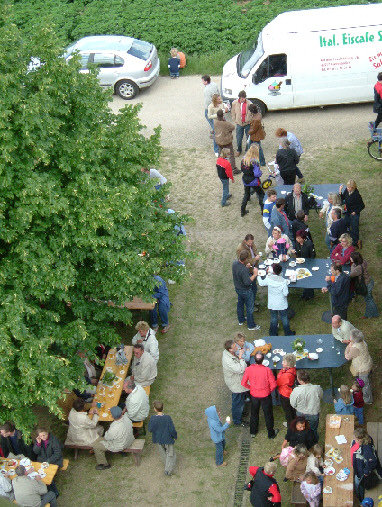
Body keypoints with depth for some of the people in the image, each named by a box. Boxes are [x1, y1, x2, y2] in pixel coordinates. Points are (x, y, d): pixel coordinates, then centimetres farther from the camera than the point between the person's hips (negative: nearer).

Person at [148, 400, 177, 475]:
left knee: (163, 453, 28)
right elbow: (172, 430, -19)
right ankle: (168, 470, 10)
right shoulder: (167, 418, -26)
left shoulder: (153, 418, -23)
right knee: (170, 454, 16)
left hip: (158, 439, 3)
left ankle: (167, 465, 45)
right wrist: (175, 436, 1)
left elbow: (150, 429, -9)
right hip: (168, 439, -2)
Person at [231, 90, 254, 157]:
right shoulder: (234, 103, -5)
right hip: (239, 123, 2)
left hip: (247, 124, -2)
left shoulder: (249, 104, -15)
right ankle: (239, 150, 29)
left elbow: (253, 113, -5)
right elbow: (233, 112, 11)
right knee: (238, 138, 9)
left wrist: (250, 120, -9)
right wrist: (235, 120, 5)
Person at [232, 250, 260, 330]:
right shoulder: (244, 270, -39)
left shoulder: (234, 263, -14)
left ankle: (241, 320, 49)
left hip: (237, 288, 8)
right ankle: (251, 325, 28)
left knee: (240, 304, 29)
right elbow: (247, 282, -33)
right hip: (245, 291, -8)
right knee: (249, 308, 12)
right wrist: (255, 274, -27)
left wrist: (246, 267, -3)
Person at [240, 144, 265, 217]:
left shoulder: (244, 159, -7)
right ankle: (263, 210, 19)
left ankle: (243, 211, 29)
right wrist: (261, 172, -6)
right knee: (261, 194, 15)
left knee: (246, 195, 24)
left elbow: (242, 170, 4)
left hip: (245, 180, 6)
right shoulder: (255, 162, -25)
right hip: (253, 181, -6)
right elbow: (257, 174, -25)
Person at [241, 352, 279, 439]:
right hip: (265, 396, -2)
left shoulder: (249, 369, -20)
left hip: (254, 396, 2)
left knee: (254, 414, 24)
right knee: (268, 415, 18)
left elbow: (243, 383, -10)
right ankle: (271, 433, 35)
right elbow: (273, 385, -20)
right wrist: (269, 390, 2)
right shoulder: (267, 370, -25)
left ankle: (253, 432, 41)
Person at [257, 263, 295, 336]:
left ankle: (273, 334, 33)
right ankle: (288, 334, 32)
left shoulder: (268, 279, -19)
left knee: (273, 319, 20)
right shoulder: (283, 281, -25)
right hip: (282, 304, -2)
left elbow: (261, 283, 1)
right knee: (284, 319, 17)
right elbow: (285, 293, -21)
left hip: (272, 304, 2)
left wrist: (257, 274, 13)